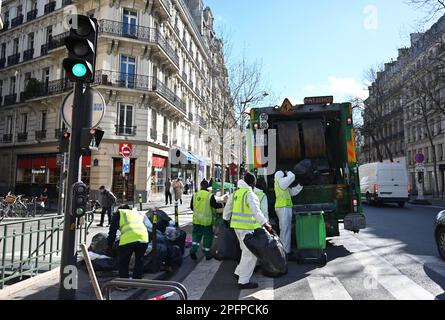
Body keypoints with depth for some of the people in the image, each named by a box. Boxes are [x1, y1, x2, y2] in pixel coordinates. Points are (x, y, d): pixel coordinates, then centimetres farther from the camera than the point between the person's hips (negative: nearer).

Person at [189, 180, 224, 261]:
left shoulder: (195, 195, 1)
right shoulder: (210, 196, -13)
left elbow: (191, 207, 9)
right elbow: (215, 205, -14)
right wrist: (221, 205, 6)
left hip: (196, 220, 3)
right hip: (207, 220, -3)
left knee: (196, 235, 16)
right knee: (207, 236, 9)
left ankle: (193, 250, 0)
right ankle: (207, 254, 17)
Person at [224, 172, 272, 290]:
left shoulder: (236, 193, 10)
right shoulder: (250, 194, -15)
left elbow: (227, 208, 19)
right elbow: (256, 212, -26)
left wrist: (226, 219, 33)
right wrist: (265, 224, -25)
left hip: (237, 226, 9)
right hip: (247, 228, -9)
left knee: (246, 251, 23)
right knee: (251, 253, -2)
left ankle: (239, 272, 31)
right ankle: (243, 281, 1)